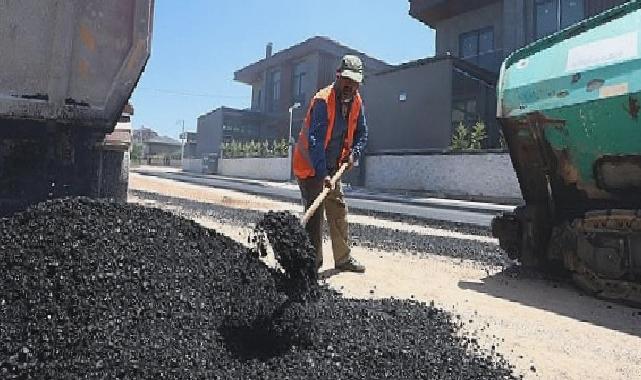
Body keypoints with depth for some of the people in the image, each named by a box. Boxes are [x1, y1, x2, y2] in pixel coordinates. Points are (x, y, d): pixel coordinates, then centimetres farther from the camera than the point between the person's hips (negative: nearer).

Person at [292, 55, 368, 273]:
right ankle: (313, 262, 1)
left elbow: (361, 133, 10)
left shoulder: (356, 102, 1)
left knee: (339, 210, 12)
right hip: (310, 166, -8)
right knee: (314, 214, -9)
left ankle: (343, 259, 25)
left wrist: (354, 154, -8)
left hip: (332, 167, 8)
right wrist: (323, 174, -39)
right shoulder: (323, 100, -23)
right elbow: (315, 140, -33)